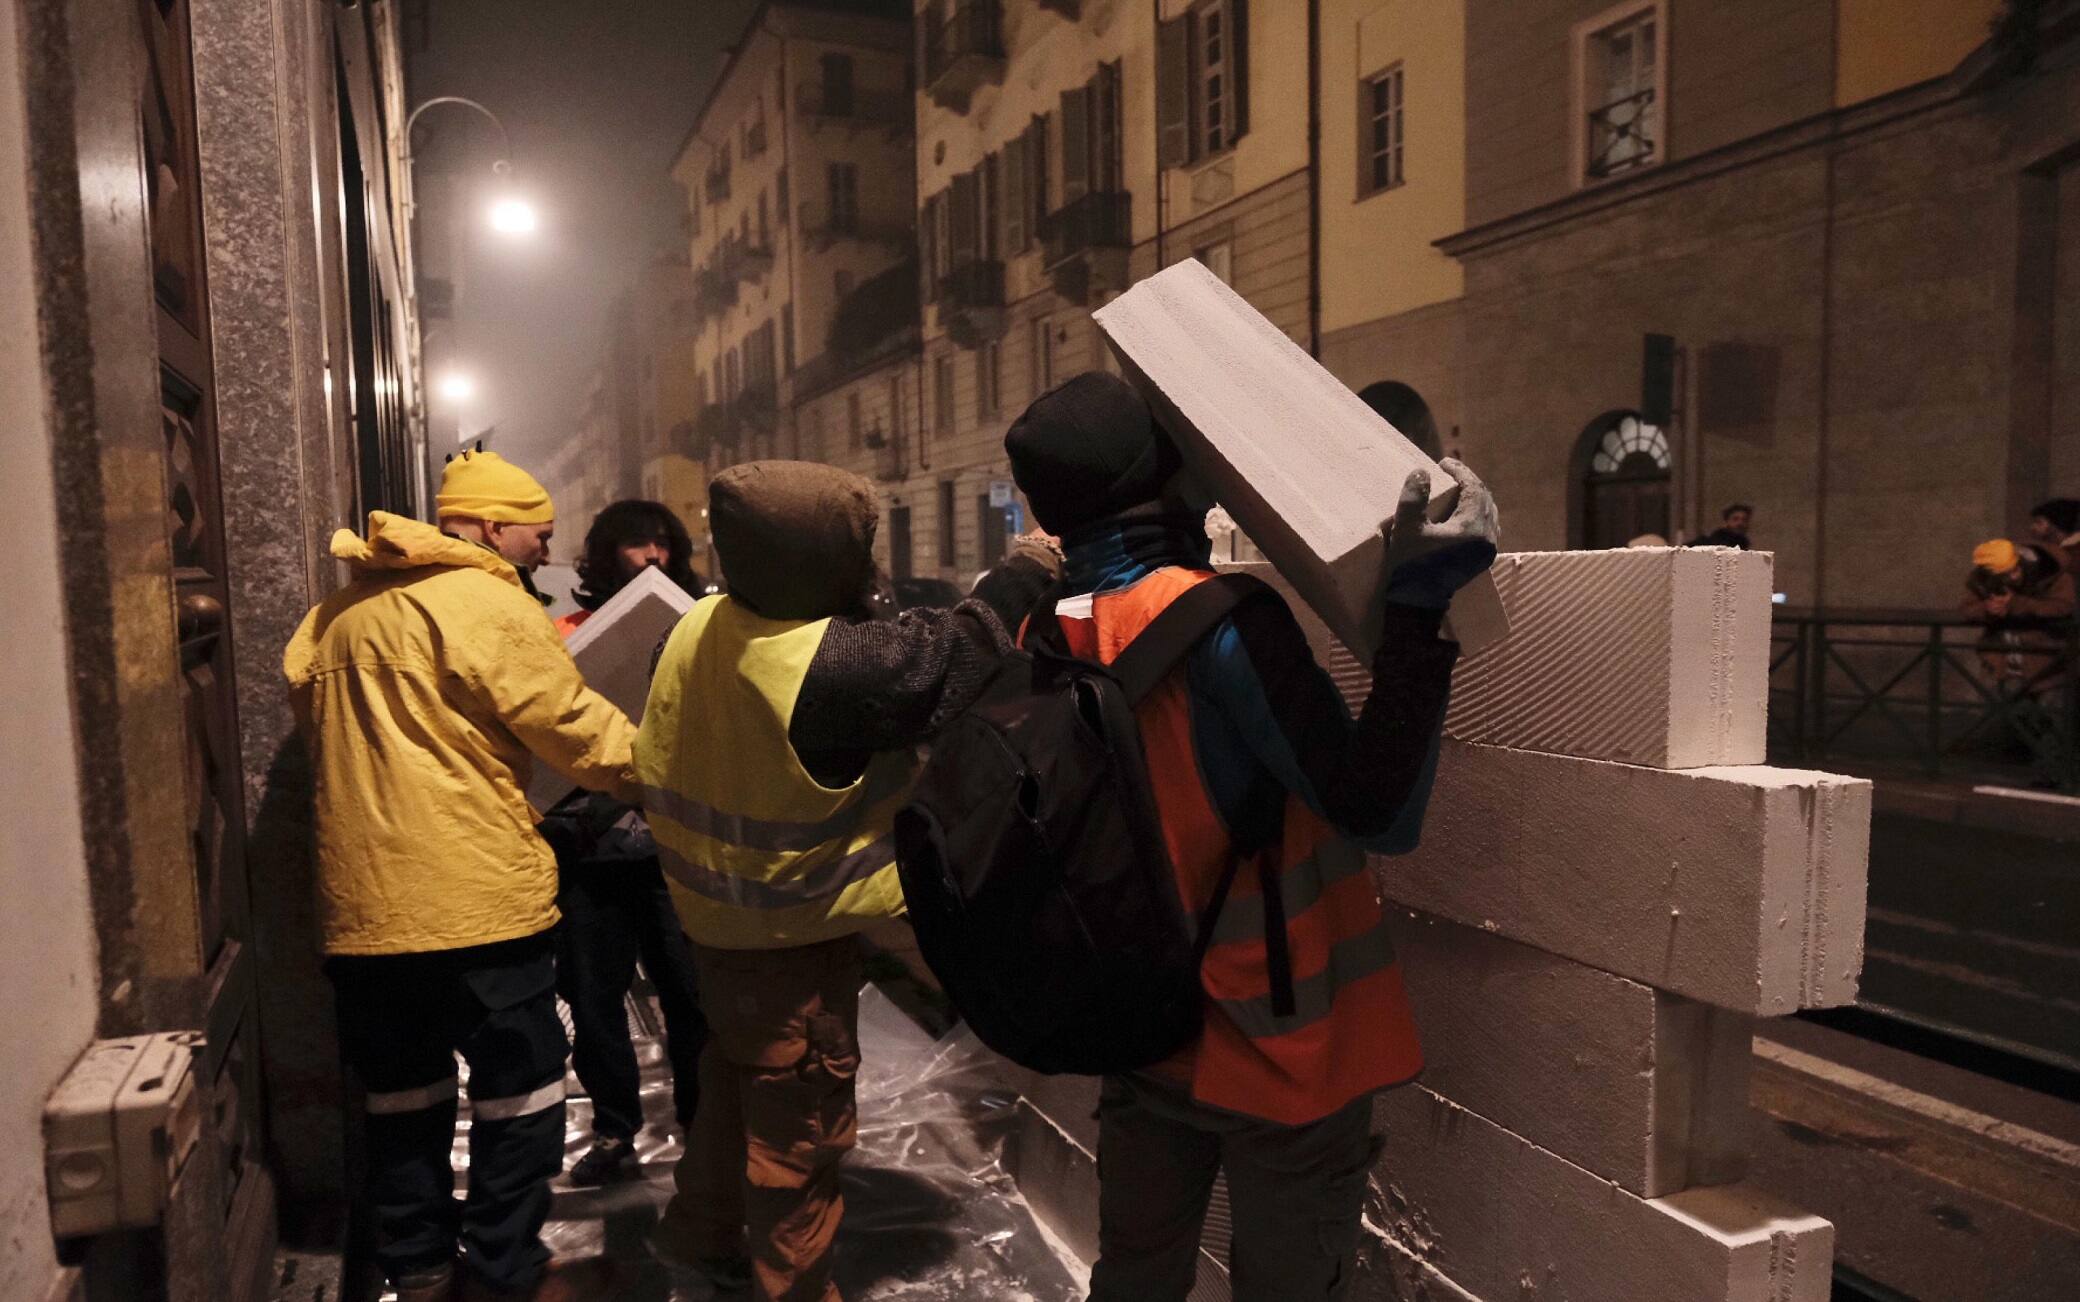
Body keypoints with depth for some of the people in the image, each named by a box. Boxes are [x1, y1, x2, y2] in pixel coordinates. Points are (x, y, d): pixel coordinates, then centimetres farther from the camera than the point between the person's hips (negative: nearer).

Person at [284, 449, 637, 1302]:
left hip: (362, 901, 8)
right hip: (475, 895, -7)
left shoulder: (339, 613, 13)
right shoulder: (486, 603, -11)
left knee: (404, 1095, 18)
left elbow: (310, 710, 18)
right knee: (517, 1091, 7)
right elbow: (576, 728, -9)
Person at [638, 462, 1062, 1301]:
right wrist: (1033, 561, -9)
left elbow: (661, 760, 6)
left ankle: (698, 1233, 48)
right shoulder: (833, 664, -31)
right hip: (795, 936, -9)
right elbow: (957, 651, -21)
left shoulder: (700, 628, -6)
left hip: (717, 913, 9)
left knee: (736, 1080, 29)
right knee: (799, 1124, 10)